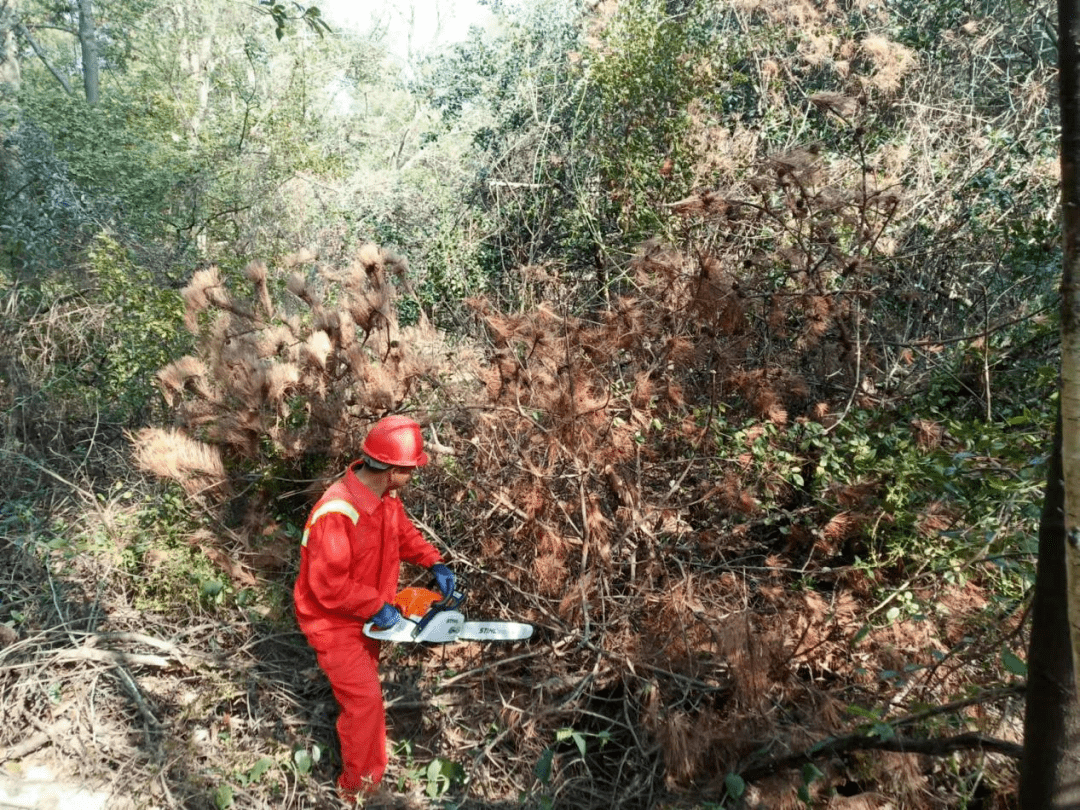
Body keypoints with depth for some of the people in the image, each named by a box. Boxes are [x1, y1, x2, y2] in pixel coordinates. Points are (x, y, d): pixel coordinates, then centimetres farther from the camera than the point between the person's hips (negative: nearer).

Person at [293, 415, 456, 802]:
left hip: (364, 616, 8)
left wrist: (434, 562, -3)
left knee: (365, 689, 24)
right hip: (334, 623, -8)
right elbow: (329, 587, -32)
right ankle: (359, 787, 21)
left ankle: (365, 759, 47)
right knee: (365, 700, -1)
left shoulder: (385, 494, -10)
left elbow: (402, 532, 9)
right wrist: (378, 607, -24)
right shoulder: (336, 514, -37)